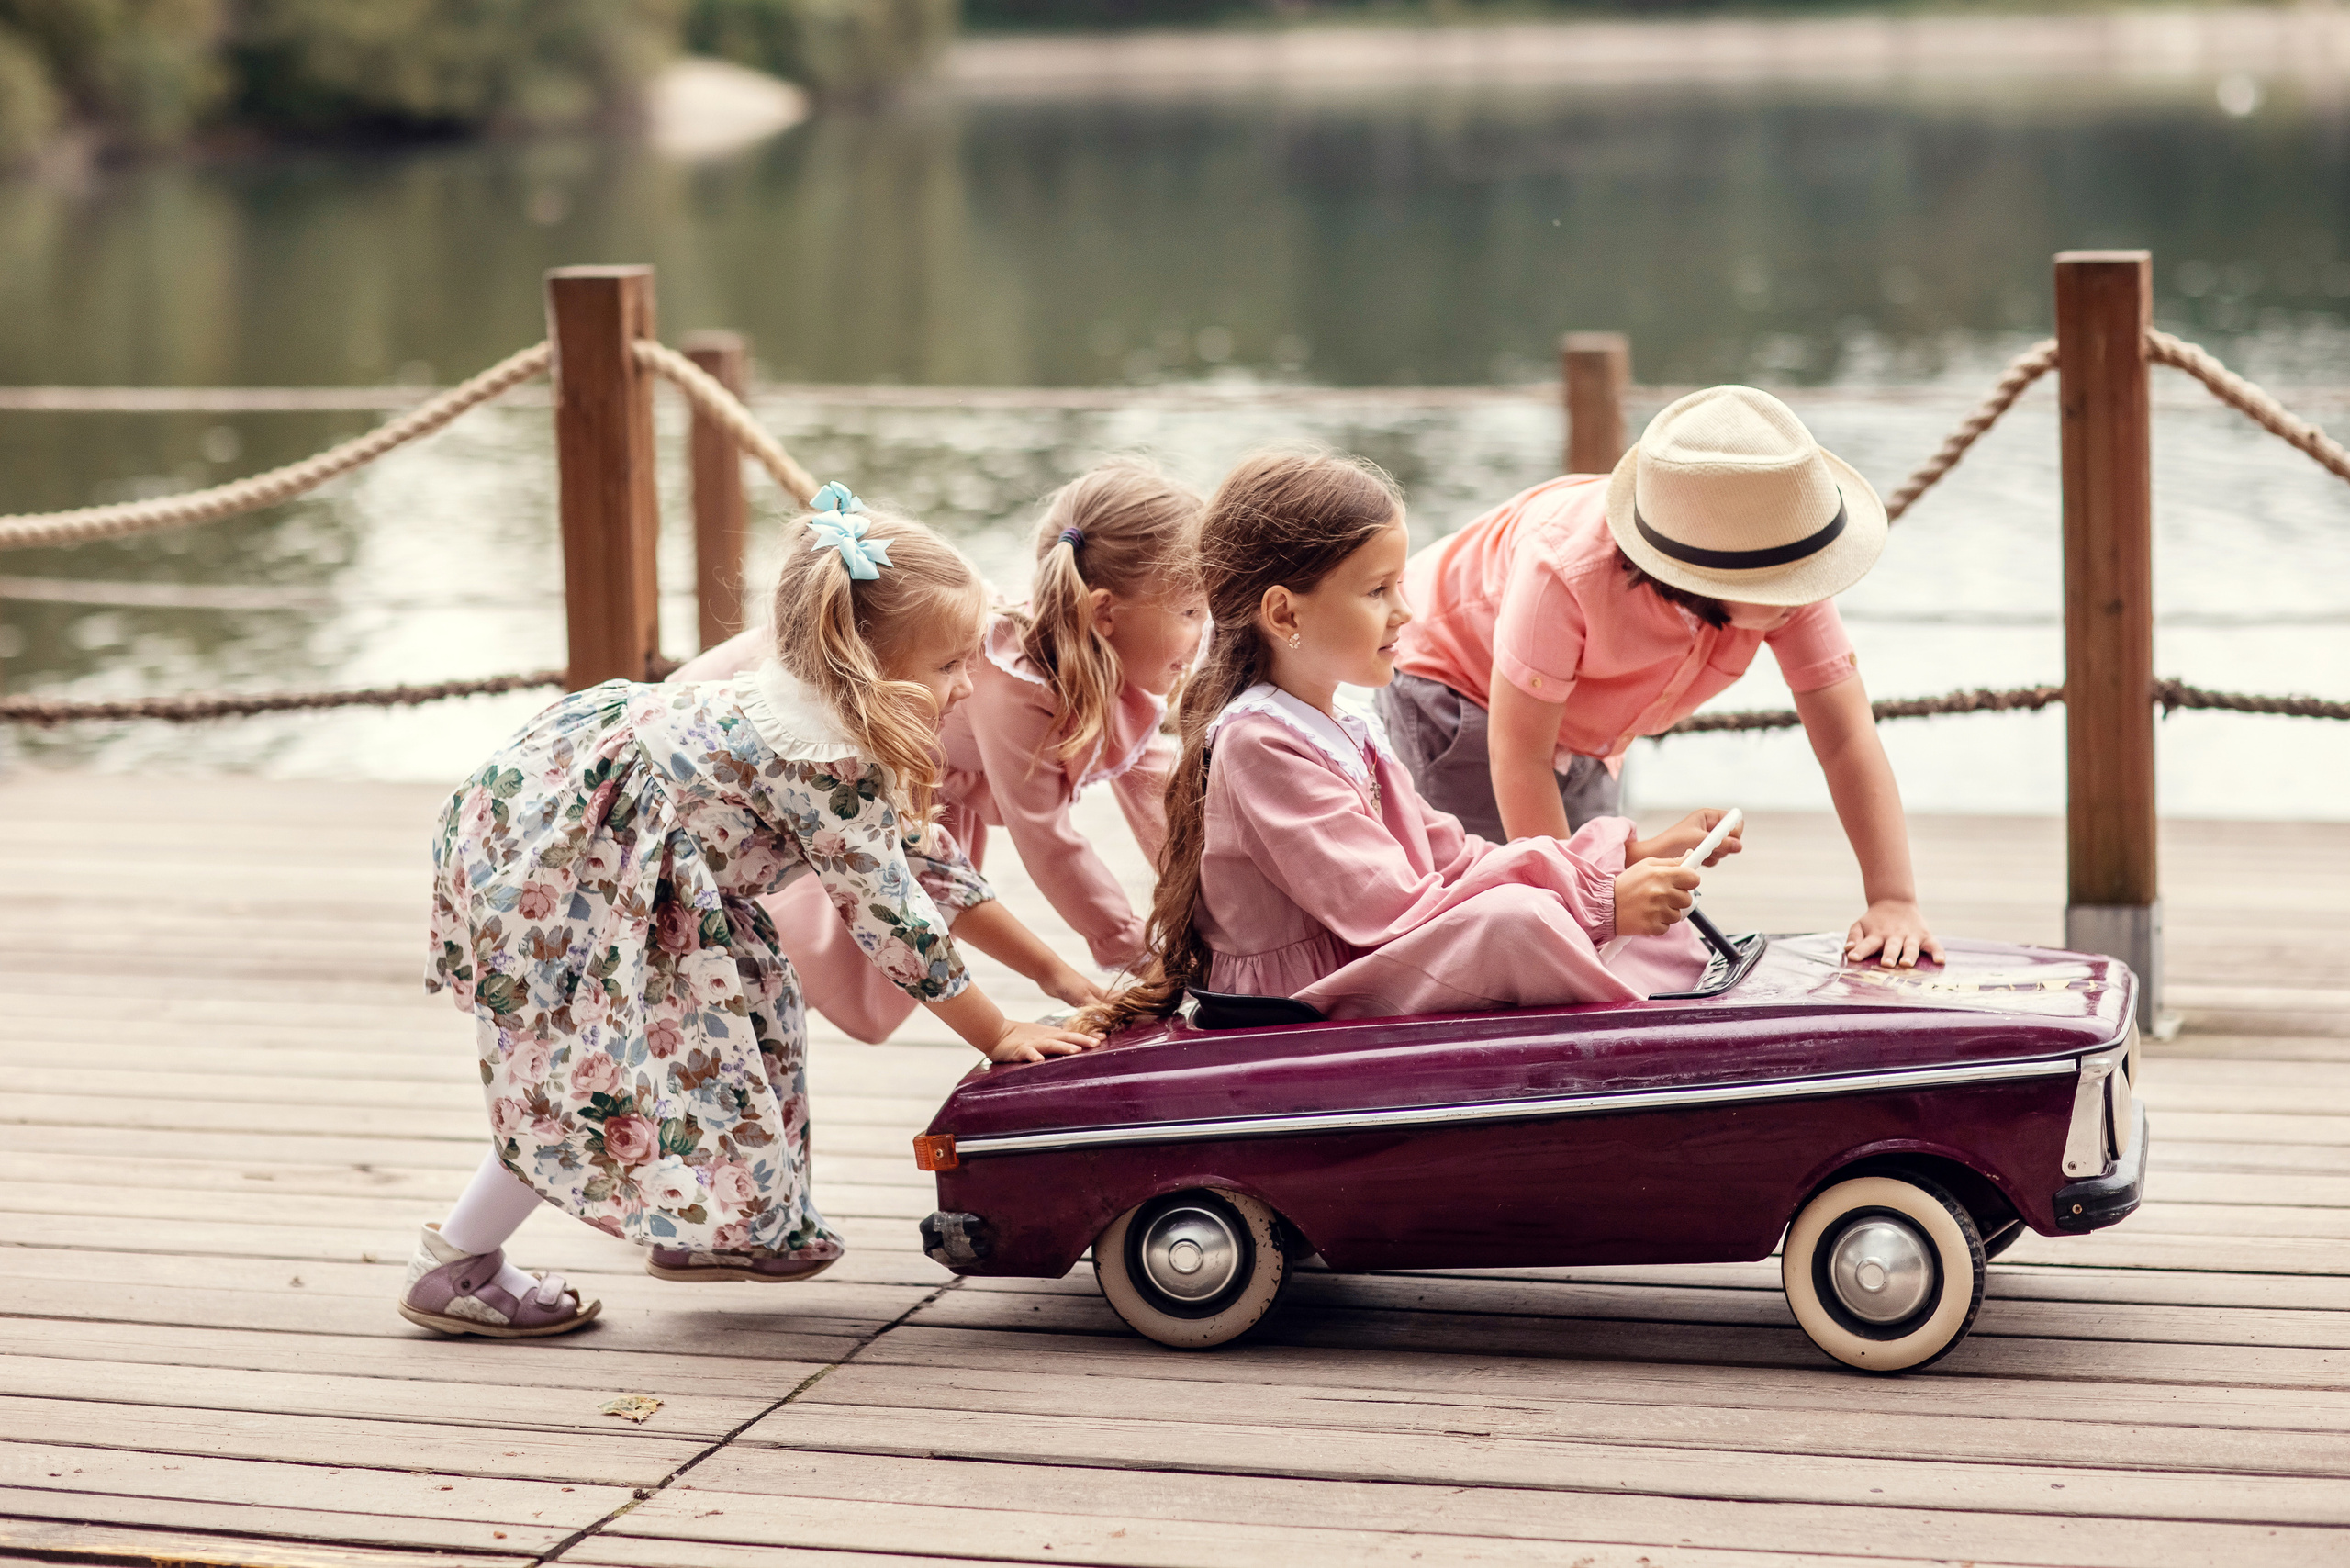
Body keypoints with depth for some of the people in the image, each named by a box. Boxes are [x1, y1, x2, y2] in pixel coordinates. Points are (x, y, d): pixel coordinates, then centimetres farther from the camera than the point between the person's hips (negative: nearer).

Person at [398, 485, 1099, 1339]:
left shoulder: (817, 708, 5)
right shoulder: (825, 762, -26)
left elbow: (918, 855, 12)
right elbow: (890, 915, -20)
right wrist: (1000, 1036, -8)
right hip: (543, 859, -11)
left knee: (745, 999, 15)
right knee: (591, 1076, -4)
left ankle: (701, 1230, 27)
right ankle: (453, 1269, 10)